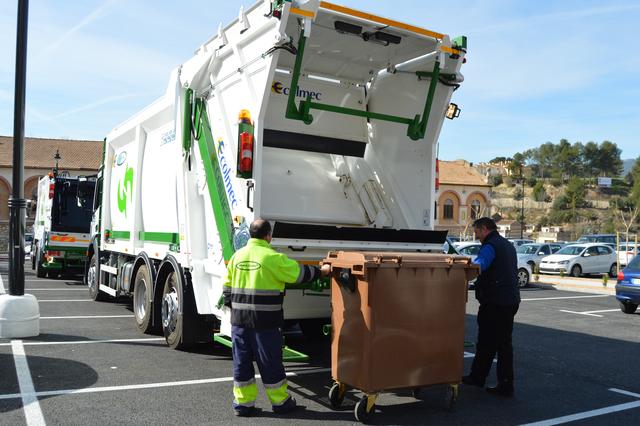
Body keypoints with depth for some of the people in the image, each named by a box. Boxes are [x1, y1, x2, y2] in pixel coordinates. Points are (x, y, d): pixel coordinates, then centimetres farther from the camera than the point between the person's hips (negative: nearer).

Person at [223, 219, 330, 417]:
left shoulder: (237, 256, 7)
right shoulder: (272, 257, -11)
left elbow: (227, 287, 11)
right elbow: (299, 273, -5)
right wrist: (321, 271, 9)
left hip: (239, 319, 5)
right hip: (265, 321, -5)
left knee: (242, 363, 12)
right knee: (270, 363, 7)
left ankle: (243, 403, 19)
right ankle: (280, 402, 20)